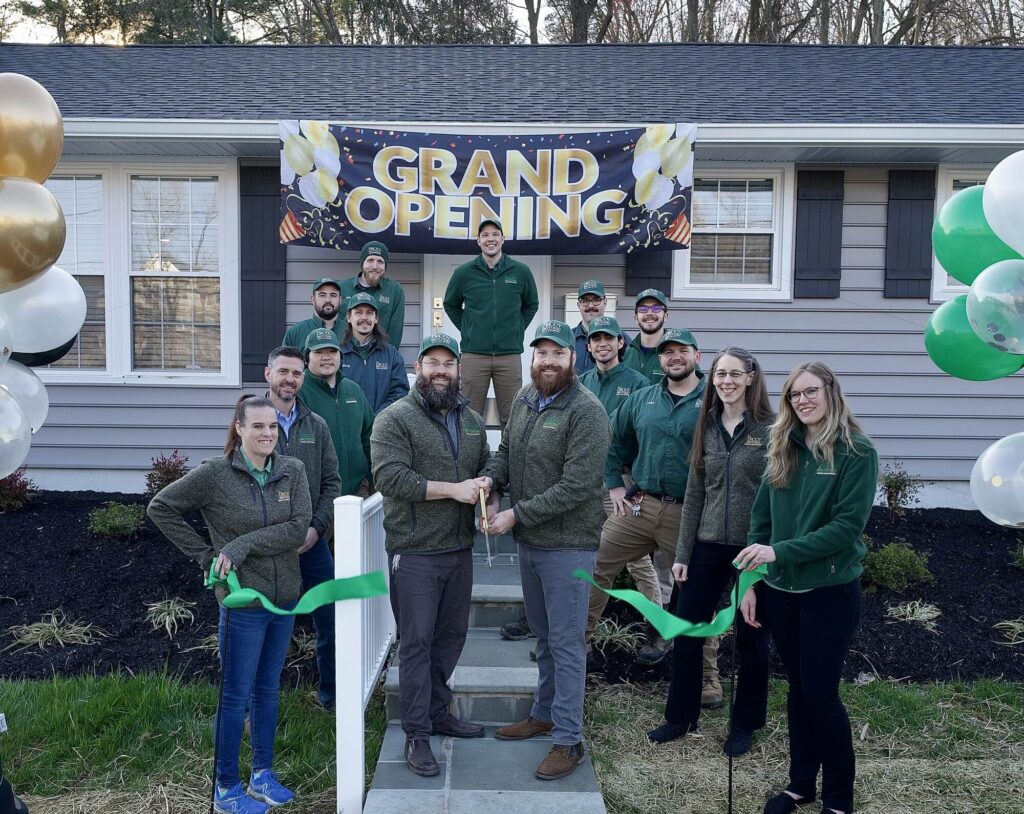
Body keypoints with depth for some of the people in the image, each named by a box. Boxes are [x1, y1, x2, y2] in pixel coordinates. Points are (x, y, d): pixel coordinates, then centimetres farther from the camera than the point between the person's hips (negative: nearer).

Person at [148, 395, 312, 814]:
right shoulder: (215, 473, -12)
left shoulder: (293, 470, -3)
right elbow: (160, 507, -5)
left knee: (268, 690, 17)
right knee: (235, 696, 6)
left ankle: (263, 776, 33)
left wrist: (244, 544, -19)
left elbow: (299, 527, -11)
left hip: (285, 597, 4)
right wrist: (206, 554, -6)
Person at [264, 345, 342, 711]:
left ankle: (330, 694, 27)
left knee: (330, 622, 8)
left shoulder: (316, 426, 6)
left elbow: (332, 482, 6)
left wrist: (316, 528, -7)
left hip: (312, 542, 3)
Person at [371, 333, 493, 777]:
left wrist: (484, 483, -4)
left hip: (460, 549, 7)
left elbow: (487, 466, 21)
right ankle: (416, 733, 12)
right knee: (417, 641, 1)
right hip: (415, 552, -6)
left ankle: (437, 711, 34)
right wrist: (453, 490, -21)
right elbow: (390, 477, -19)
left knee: (452, 634, 16)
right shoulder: (394, 418, -9)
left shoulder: (472, 420, 12)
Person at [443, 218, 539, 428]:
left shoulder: (521, 271, 3)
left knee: (511, 418, 6)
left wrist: (517, 328, 9)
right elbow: (450, 305, 17)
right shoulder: (464, 273, 2)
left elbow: (531, 305, 18)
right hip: (473, 354, 0)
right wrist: (467, 329, 8)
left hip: (510, 354, 1)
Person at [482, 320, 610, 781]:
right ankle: (544, 714, 38)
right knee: (543, 634, 21)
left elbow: (577, 487, -23)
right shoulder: (524, 399, 5)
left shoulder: (586, 411, -18)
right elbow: (505, 451, 14)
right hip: (529, 540, 7)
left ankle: (568, 740, 14)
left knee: (565, 641, 1)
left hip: (567, 544, -7)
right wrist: (490, 483, -8)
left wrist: (516, 515, -19)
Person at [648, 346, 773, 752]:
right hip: (708, 547, 4)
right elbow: (694, 494, 8)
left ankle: (745, 725, 29)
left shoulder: (770, 429, -8)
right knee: (685, 634, 9)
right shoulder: (707, 427, 6)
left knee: (751, 640, 10)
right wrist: (682, 553, 6)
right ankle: (680, 717, 27)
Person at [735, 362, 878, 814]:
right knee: (798, 689, 15)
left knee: (820, 693, 1)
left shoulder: (857, 452, -9)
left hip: (830, 591, -4)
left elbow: (847, 526, -17)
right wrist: (750, 582, 1)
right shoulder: (783, 451, 5)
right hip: (780, 591, 4)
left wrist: (779, 552, -23)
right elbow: (760, 520, 6)